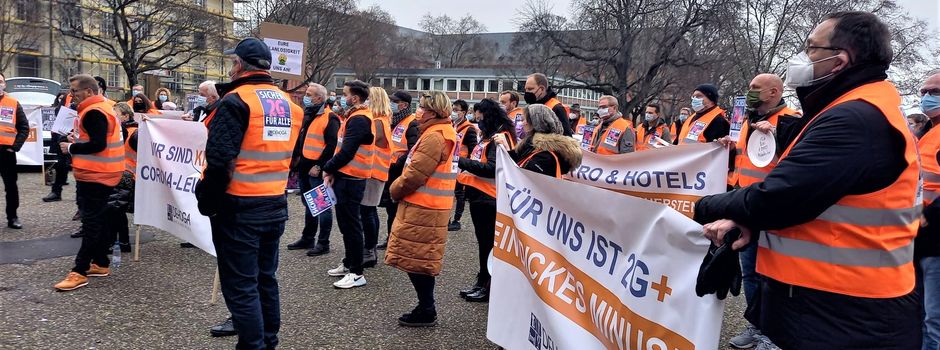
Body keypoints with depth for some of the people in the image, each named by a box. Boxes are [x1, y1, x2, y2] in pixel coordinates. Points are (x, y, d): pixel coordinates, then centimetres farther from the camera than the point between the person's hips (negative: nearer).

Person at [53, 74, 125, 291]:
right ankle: (100, 264, 23)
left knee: (91, 222, -8)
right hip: (99, 174, 11)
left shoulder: (94, 113, -17)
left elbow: (98, 144, -25)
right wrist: (77, 140, 9)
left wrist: (71, 148, -13)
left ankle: (80, 272, -6)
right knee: (98, 219, 15)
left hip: (95, 175, -11)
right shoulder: (101, 107, 16)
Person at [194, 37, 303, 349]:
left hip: (239, 207, -8)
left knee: (240, 286, 0)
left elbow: (220, 158, -20)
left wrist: (207, 201, -10)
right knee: (265, 279, 18)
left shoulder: (236, 101, -13)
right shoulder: (288, 102, 10)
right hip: (276, 205, 8)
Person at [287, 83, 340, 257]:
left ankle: (323, 243, 5)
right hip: (305, 169, 9)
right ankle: (307, 239, 27)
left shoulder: (329, 118, -11)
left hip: (318, 171, -9)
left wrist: (319, 166, -19)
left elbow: (332, 146, -17)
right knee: (309, 205, 17)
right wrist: (298, 158, 15)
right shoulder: (307, 116, 17)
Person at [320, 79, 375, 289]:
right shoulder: (357, 116, 17)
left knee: (350, 225, -6)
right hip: (346, 177, 10)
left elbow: (347, 151, -22)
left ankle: (356, 273, 0)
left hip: (349, 179, -10)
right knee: (346, 223, 17)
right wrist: (333, 171, 6)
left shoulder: (358, 119, -16)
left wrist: (329, 169, -8)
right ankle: (349, 264, 28)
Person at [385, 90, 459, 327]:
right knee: (422, 259, 16)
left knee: (416, 259, -1)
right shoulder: (447, 133, 14)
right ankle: (426, 308, 24)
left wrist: (395, 190, -4)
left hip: (422, 209, -10)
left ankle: (427, 312, 8)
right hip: (432, 207, 10)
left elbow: (415, 174, -20)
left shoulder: (434, 137, -18)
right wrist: (400, 188, 13)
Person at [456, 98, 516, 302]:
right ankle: (483, 282, 30)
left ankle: (488, 287, 10)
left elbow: (493, 168, -25)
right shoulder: (489, 137, 16)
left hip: (488, 199, -10)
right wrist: (464, 170, 3)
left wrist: (462, 162, -22)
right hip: (480, 197, 10)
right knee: (483, 241, 18)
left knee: (488, 243, 0)